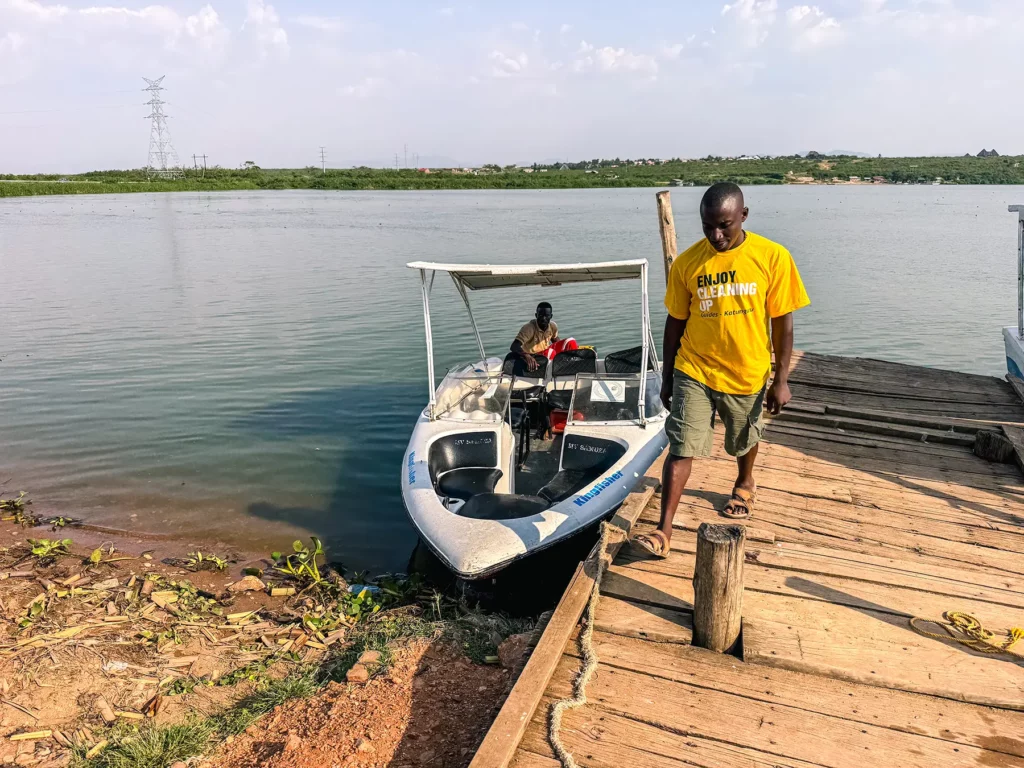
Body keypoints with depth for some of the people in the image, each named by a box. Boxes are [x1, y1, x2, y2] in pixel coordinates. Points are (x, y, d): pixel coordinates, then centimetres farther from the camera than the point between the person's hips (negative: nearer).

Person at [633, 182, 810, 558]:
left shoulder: (773, 257, -13)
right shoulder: (687, 262, -9)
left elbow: (782, 323, -6)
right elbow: (675, 321, 1)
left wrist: (781, 380, -6)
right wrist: (667, 377, 5)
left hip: (748, 374, 0)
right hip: (693, 372, 0)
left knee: (744, 440, 23)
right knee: (681, 449, -6)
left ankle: (745, 483, 54)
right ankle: (664, 531, -2)